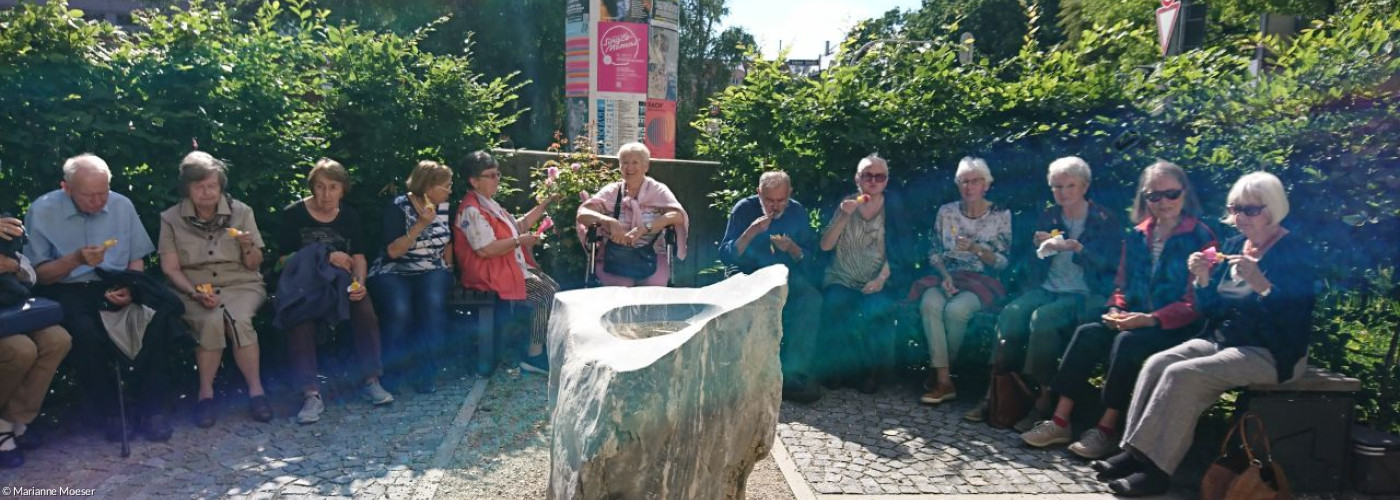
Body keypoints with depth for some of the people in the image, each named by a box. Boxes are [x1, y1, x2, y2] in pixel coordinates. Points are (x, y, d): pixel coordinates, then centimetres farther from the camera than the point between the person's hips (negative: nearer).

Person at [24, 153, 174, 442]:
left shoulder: (122, 206, 3)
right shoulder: (42, 211, -4)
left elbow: (136, 260, 9)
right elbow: (38, 274, -1)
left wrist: (130, 289, -11)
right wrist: (76, 259, -19)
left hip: (115, 287, 2)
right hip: (66, 290, -2)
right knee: (86, 333, -35)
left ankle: (151, 408, -15)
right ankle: (107, 412, -13)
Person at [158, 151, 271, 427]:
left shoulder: (241, 212, 6)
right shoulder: (171, 219, 4)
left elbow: (254, 265, 7)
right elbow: (170, 268, -1)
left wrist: (248, 247, -15)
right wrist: (195, 293, -18)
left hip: (241, 285, 0)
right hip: (192, 290, 0)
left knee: (238, 318, -33)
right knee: (212, 320, -33)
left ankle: (256, 390, -24)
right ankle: (205, 393, -18)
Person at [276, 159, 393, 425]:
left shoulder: (349, 216, 10)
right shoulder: (293, 214, -1)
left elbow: (358, 257, 6)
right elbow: (286, 258, -4)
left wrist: (359, 283, -14)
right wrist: (327, 257, -11)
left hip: (339, 283, 2)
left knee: (364, 307, -28)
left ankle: (370, 380, -18)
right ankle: (311, 394, -33)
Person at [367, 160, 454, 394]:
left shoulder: (445, 206, 8)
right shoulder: (399, 206, -7)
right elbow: (393, 251, -15)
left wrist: (446, 267, 12)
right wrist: (421, 224, -21)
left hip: (431, 272, 3)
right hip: (393, 272, -3)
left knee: (433, 303, -32)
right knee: (399, 309, -34)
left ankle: (425, 372, -19)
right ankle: (397, 368, -8)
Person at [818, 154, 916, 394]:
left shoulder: (893, 206, 5)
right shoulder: (846, 203, 8)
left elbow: (899, 250, 0)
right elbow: (825, 245, 0)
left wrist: (882, 278, -15)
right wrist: (844, 216, -13)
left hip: (878, 281, -1)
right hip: (842, 279, 1)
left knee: (876, 308, -32)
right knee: (835, 303, -30)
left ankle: (873, 370, -8)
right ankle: (843, 366, -8)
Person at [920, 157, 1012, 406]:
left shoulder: (1001, 215, 1)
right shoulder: (946, 212, 8)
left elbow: (1002, 262, -1)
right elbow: (934, 253, 8)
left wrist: (976, 248, -17)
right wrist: (945, 275, -11)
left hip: (983, 281, -2)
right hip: (948, 278, 2)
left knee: (955, 309, -34)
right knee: (929, 303, -33)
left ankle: (941, 373, -9)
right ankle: (944, 380, -31)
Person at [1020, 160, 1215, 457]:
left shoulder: (1200, 238, -3)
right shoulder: (1137, 236, 14)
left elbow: (1195, 303, -10)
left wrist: (1150, 319, -22)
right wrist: (1116, 310, -4)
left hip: (1176, 328, -5)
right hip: (1134, 321, 5)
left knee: (1127, 342, -32)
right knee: (1087, 333, -21)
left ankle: (1107, 430, -23)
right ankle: (1060, 422, -22)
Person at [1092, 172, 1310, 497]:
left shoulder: (1297, 252, -7)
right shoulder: (1233, 244, 12)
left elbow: (1294, 315, -20)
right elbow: (1210, 309, 12)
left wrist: (1260, 283, -32)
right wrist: (1203, 280, -7)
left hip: (1270, 353, -7)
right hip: (1221, 340, 7)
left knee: (1182, 375, -27)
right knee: (1156, 364, -16)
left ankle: (1156, 467, -22)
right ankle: (1135, 452, -18)